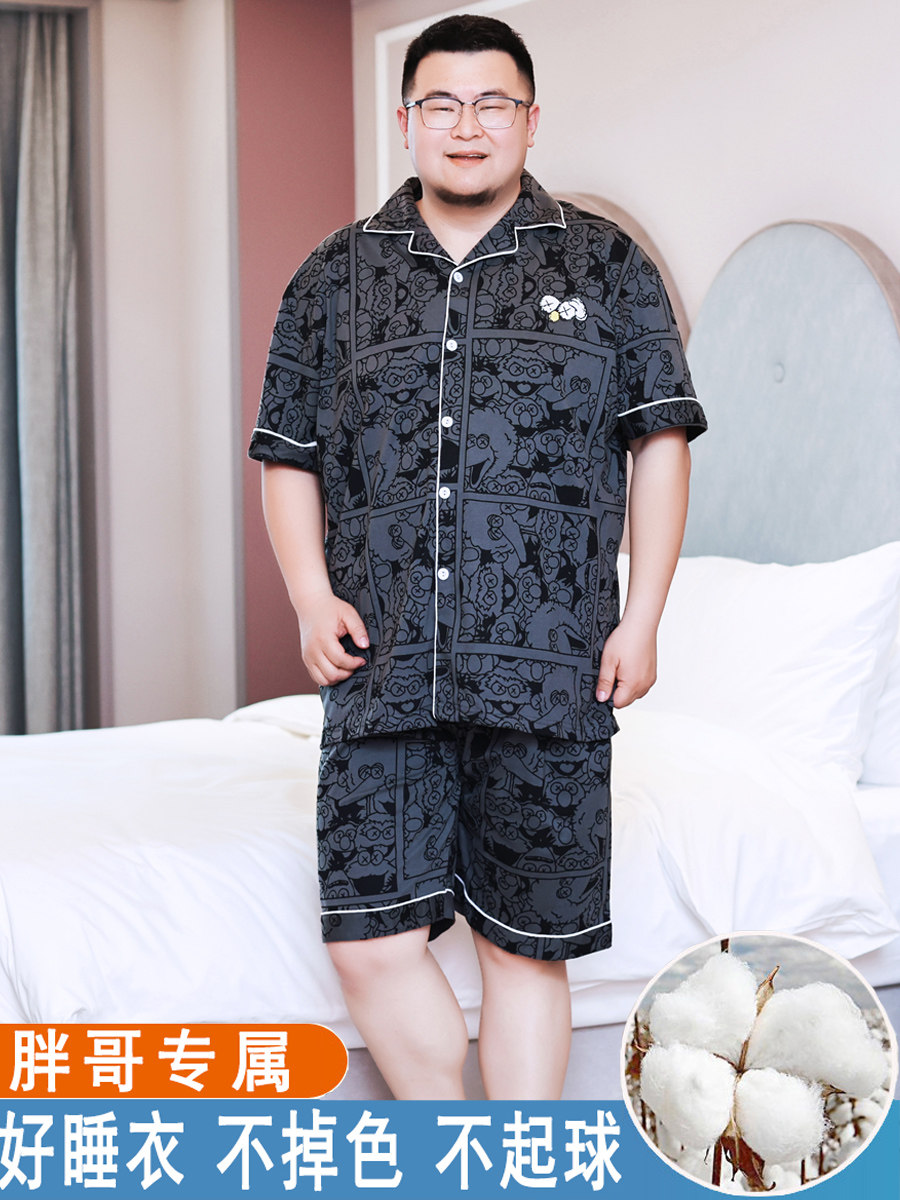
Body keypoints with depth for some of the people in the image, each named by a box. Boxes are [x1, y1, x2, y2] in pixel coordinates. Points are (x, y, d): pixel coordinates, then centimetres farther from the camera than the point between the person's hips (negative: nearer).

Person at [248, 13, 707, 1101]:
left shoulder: (604, 266, 10)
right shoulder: (337, 277, 13)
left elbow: (661, 443, 8)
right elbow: (287, 457, 15)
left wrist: (642, 618, -1)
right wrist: (311, 595, -1)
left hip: (547, 671, -1)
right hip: (383, 669, 1)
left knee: (524, 947, 4)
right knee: (371, 939, -6)